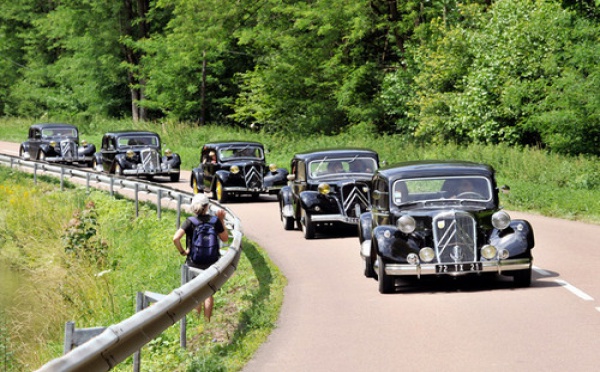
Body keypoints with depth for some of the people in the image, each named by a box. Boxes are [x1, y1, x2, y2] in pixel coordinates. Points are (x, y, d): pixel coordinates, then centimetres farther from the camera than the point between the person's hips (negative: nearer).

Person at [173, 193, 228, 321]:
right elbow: (225, 238, 7)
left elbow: (176, 238, -23)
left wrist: (182, 251, -8)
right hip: (210, 262, 1)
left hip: (193, 262, -1)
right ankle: (207, 322, 15)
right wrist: (222, 221, 11)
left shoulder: (190, 222, -11)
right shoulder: (215, 221, -7)